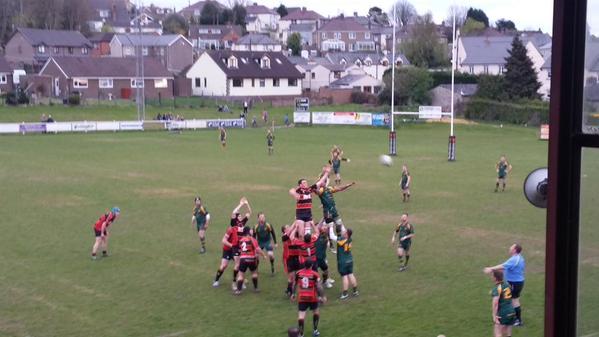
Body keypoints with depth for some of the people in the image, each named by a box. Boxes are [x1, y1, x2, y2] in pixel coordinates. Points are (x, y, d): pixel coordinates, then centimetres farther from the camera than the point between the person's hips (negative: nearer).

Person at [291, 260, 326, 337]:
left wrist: (293, 294, 26)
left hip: (301, 297, 1)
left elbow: (295, 284, 13)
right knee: (316, 312, 23)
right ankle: (315, 330, 28)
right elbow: (319, 286, -10)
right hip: (312, 297, -1)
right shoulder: (314, 274, -9)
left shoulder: (298, 273, 1)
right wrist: (323, 296, -2)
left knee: (301, 315, -3)